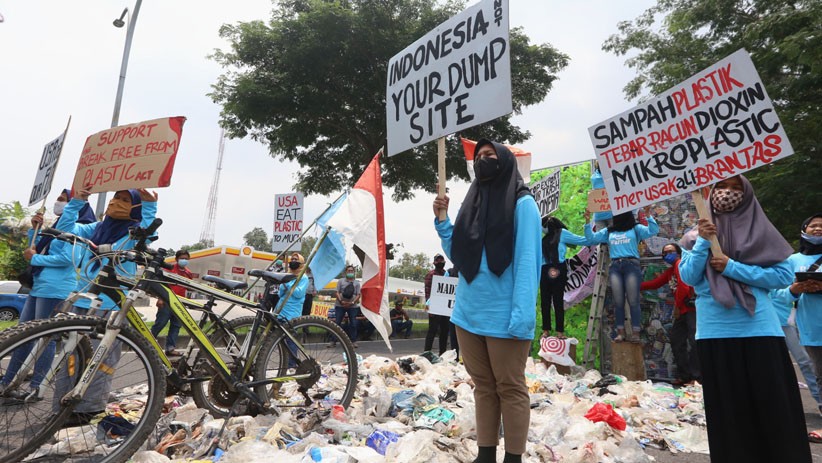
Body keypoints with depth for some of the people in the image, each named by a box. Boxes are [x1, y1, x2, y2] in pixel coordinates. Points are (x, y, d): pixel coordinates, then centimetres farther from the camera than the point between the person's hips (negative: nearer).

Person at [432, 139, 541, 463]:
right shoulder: (472, 203, 15)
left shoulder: (521, 202, -4)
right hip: (468, 312, 7)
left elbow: (527, 260, -12)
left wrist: (522, 315, -19)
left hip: (503, 315, -6)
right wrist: (441, 221, 2)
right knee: (483, 386, 15)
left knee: (510, 388, 5)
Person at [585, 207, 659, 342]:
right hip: (615, 267, 3)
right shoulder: (608, 231, 22)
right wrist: (588, 222, 9)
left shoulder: (636, 228, 14)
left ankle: (635, 333, -5)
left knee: (633, 301, -6)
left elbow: (652, 231, 1)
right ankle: (620, 332, 2)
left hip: (631, 265, -3)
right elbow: (591, 238, 18)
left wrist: (648, 216, -10)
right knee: (618, 301, 0)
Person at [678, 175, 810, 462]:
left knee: (772, 404, 4)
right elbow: (688, 278, -2)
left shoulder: (760, 230, 5)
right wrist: (703, 242, -12)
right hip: (714, 332, 1)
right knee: (727, 408, 8)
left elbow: (784, 275, -2)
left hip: (759, 329, -1)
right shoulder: (696, 236, 8)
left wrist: (733, 268, -11)